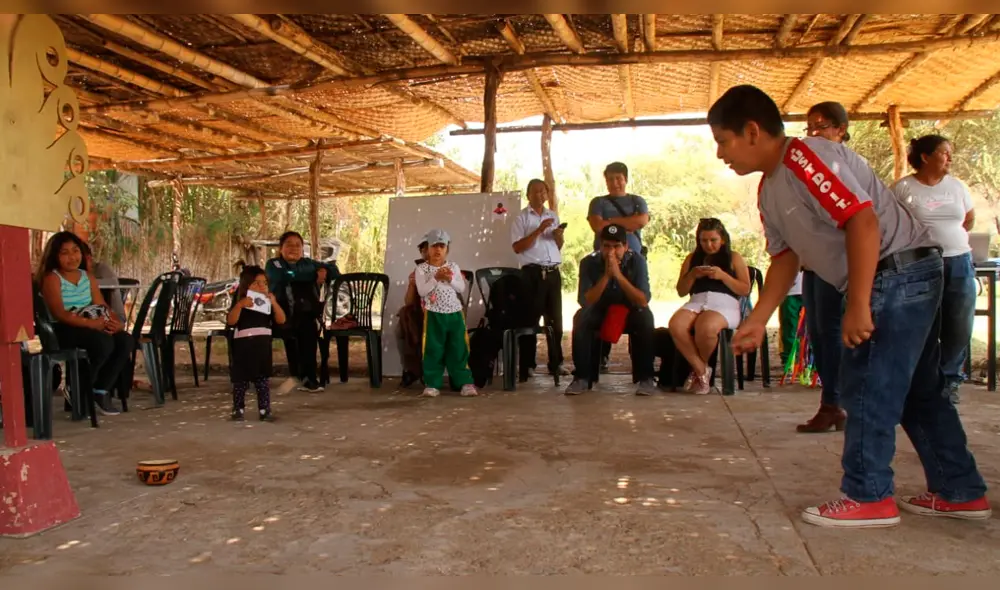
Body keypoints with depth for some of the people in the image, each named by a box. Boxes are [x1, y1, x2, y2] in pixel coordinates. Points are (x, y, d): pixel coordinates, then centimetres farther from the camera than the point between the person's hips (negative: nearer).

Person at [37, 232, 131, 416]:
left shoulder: (88, 276, 15)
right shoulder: (52, 278, -4)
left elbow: (102, 306, 9)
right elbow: (59, 313, -17)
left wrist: (117, 321, -13)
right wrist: (90, 323, -29)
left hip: (91, 327, 6)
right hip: (63, 330, -6)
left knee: (125, 340, -20)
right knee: (104, 342, -32)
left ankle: (102, 390, -8)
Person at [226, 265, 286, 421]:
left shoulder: (268, 302, 9)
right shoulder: (240, 302, -1)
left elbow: (281, 320, -1)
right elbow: (231, 321, -15)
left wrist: (274, 303, -13)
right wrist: (239, 305, -26)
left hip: (263, 346, 3)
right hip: (243, 345, -3)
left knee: (263, 380, 4)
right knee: (241, 380, 4)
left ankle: (264, 410, 8)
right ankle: (238, 410, 14)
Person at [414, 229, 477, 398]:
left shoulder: (453, 267, 7)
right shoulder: (422, 269, -1)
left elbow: (462, 289, 3)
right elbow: (422, 291, -12)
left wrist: (451, 279, -13)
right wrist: (436, 278, -20)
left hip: (455, 313, 2)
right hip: (434, 315, -2)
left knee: (458, 349, 4)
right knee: (434, 350, 1)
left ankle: (465, 382, 8)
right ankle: (432, 383, 9)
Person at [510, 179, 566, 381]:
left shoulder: (553, 216, 17)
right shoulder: (521, 218, 0)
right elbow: (517, 247, -11)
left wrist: (559, 235, -1)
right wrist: (539, 230, -16)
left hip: (553, 272, 5)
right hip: (532, 273, -5)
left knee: (555, 318, 9)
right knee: (530, 319, -4)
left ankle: (556, 364, 18)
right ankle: (527, 367, -1)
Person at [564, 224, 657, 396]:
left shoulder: (637, 261, -18)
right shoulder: (589, 262, -17)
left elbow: (644, 301, -26)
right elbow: (584, 301, -25)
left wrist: (619, 275, -36)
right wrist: (606, 276, -34)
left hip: (629, 313, 0)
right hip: (600, 312, 1)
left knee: (645, 317, -33)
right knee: (580, 318, -30)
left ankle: (646, 377, -20)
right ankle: (581, 377, -18)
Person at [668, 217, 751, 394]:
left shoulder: (734, 258, 16)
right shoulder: (692, 258, 23)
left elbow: (745, 290, 6)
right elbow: (681, 291, 20)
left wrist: (723, 276, -7)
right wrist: (692, 275, 1)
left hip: (725, 304, -3)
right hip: (696, 302, 3)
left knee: (705, 327, -40)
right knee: (675, 325, -34)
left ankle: (700, 367, -7)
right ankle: (701, 370, -17)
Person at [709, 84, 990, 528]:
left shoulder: (805, 158, -19)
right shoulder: (769, 191, 11)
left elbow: (863, 222, -26)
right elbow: (785, 257, 15)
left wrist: (858, 307, -27)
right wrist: (757, 321, 8)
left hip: (900, 272, -10)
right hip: (900, 282, 10)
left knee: (867, 387, -5)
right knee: (917, 390, 15)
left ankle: (868, 498, 6)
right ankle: (960, 492, 26)